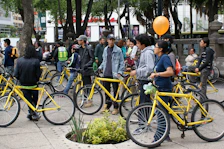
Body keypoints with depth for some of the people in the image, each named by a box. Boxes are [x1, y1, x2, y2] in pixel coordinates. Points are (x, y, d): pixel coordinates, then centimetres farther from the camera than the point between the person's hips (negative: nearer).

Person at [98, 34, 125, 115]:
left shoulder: (118, 50, -5)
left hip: (114, 74, -5)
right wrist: (100, 67, 6)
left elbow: (122, 62, -5)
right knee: (106, 90, 11)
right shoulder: (105, 49, 12)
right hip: (106, 74, 5)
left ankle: (116, 107, 10)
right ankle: (107, 106, 23)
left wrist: (119, 72, -14)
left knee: (115, 91, 1)